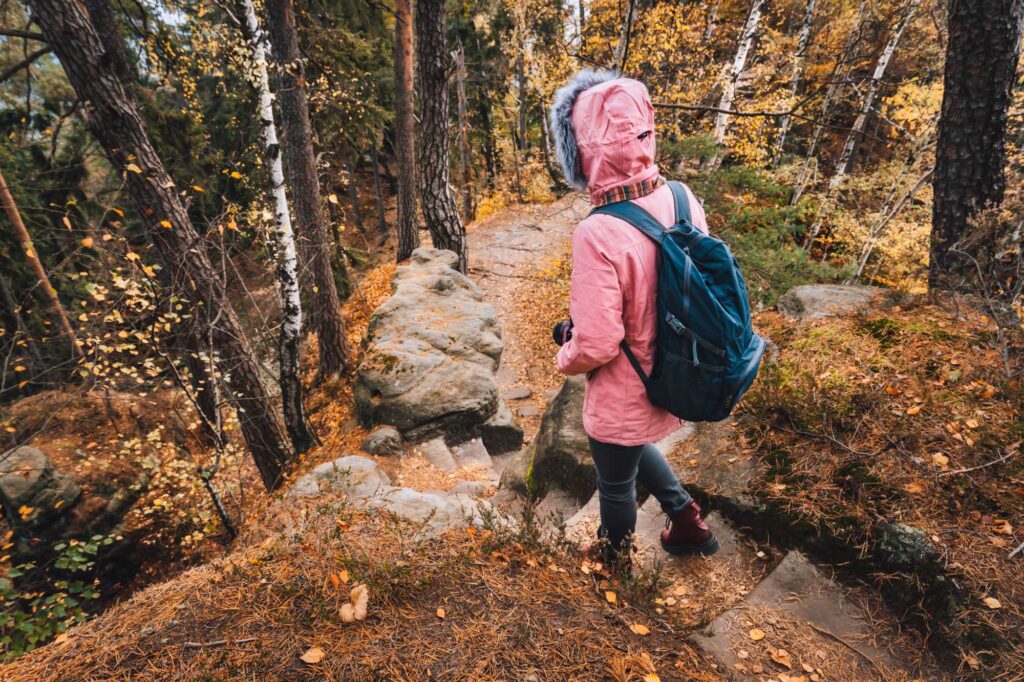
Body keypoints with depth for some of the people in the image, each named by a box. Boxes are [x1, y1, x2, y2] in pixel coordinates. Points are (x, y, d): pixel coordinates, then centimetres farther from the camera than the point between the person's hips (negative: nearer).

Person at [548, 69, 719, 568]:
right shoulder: (683, 199, -10)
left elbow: (596, 346, -28)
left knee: (615, 483, 24)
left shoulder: (598, 234, -33)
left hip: (622, 396, -6)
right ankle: (687, 522, 47)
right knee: (635, 448, 36)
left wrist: (565, 356, -6)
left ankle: (613, 557, 54)